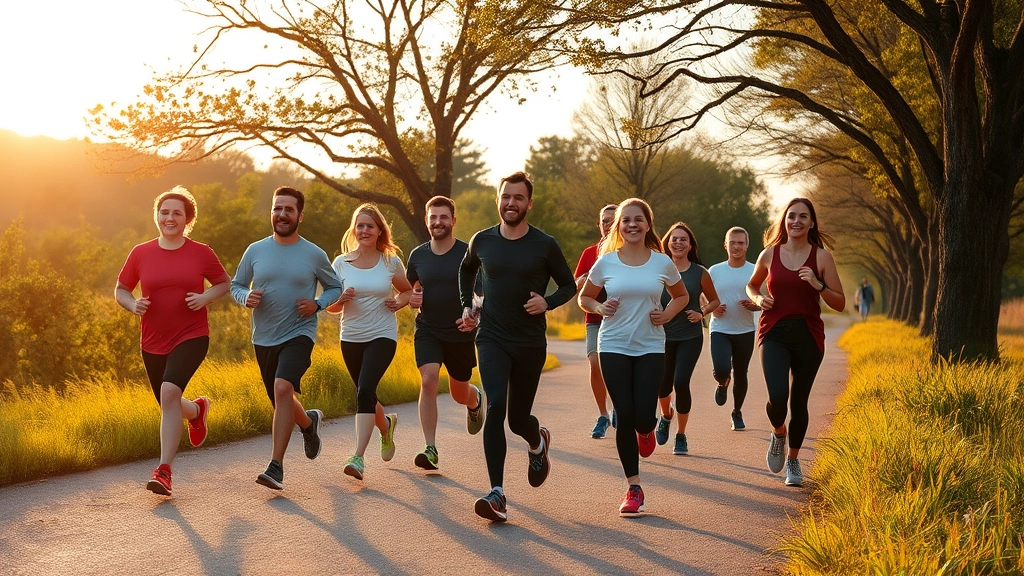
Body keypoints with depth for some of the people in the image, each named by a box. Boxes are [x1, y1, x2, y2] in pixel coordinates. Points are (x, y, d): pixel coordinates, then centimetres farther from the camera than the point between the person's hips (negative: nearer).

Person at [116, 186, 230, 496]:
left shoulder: (201, 253, -2)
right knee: (170, 406, 15)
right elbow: (120, 290, 11)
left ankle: (164, 470, -22)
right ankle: (197, 409, 53)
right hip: (153, 342, 4)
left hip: (191, 337, -4)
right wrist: (133, 305, -12)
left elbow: (224, 283, 10)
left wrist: (205, 297, -10)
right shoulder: (140, 253, 1)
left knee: (170, 391, -27)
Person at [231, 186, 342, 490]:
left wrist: (317, 304, -11)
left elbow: (335, 287, 10)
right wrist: (246, 298, -11)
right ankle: (309, 422, 51)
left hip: (299, 335, -4)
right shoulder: (255, 251, 2)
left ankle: (276, 467, -24)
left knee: (283, 388, -27)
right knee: (281, 402, 15)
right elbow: (236, 285, 12)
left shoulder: (314, 255, -3)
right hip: (263, 339, 4)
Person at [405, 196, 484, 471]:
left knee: (460, 393, 13)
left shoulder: (468, 254, -8)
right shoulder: (417, 255, 2)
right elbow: (410, 287, 18)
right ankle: (430, 448, -14)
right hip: (427, 330, 1)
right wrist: (411, 298, -5)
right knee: (428, 381, -20)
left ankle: (476, 400, 52)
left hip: (460, 334, -1)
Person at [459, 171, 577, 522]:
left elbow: (569, 285, 7)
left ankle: (538, 441, 47)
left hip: (530, 342, 0)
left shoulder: (545, 246, -4)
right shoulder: (482, 241, 3)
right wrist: (467, 305, 12)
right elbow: (466, 270, 24)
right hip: (492, 338, 1)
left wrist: (548, 302, -13)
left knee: (518, 418, 7)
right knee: (496, 404, -20)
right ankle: (497, 494, -18)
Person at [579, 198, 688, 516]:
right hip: (614, 347, 0)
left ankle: (646, 431, 32)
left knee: (643, 416, -10)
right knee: (625, 416, -5)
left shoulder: (662, 263, 1)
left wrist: (667, 314, -3)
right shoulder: (606, 262, 0)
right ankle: (634, 489, 8)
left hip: (650, 347, 0)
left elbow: (681, 295, 17)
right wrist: (599, 307, -9)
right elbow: (584, 297, 12)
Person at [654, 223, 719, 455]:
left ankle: (681, 436, 6)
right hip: (663, 336, 1)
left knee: (681, 382, -13)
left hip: (690, 337, -1)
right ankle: (666, 415, 40)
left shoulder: (700, 273, 0)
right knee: (662, 384, 2)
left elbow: (714, 300, 11)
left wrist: (702, 313, -8)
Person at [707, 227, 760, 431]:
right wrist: (712, 309, -12)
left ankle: (737, 412, 30)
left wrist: (753, 305, -17)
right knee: (721, 370, -19)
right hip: (720, 330, -1)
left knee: (740, 374, 8)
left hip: (745, 331, 1)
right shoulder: (714, 271, 3)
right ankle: (723, 384, 19)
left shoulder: (755, 271, 1)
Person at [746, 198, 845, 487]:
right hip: (774, 334, 0)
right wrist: (758, 298, 0)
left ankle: (793, 459, 31)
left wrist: (818, 285, -16)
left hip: (808, 335, 0)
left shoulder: (822, 257, 0)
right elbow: (751, 285, 22)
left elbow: (840, 303, 1)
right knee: (777, 397, -19)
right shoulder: (769, 254, 4)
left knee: (799, 401, 7)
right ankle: (778, 433, 17)